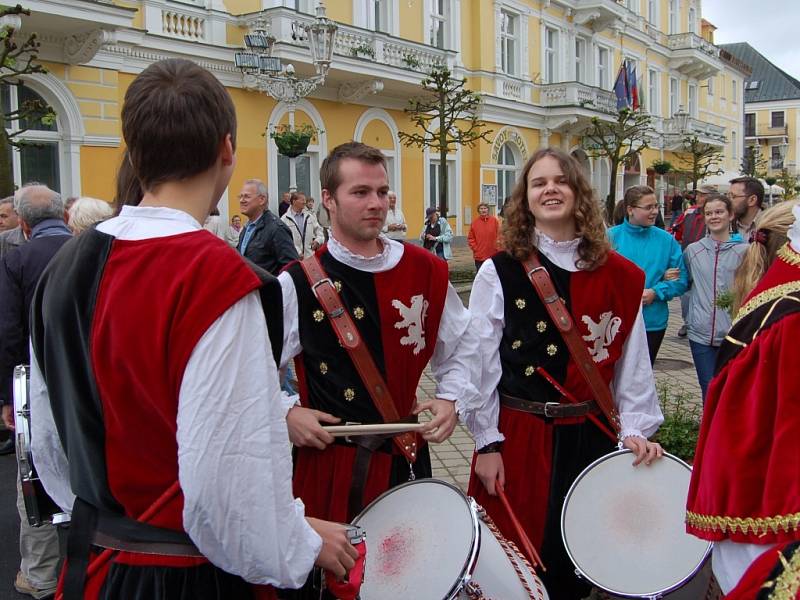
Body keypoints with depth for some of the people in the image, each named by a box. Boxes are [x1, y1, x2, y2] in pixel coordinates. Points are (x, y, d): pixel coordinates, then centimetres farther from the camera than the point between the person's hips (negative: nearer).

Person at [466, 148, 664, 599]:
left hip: (590, 435, 2)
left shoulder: (618, 276, 2)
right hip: (517, 435, -2)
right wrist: (487, 444, -6)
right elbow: (481, 363, -5)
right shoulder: (499, 273, -5)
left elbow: (632, 361, 5)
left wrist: (636, 428, -2)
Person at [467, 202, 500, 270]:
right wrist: (475, 248, -5)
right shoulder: (474, 222, 1)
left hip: (493, 256, 0)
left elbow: (499, 236, 1)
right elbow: (470, 238, 4)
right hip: (479, 256, 0)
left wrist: (496, 247, -5)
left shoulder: (494, 220, 0)